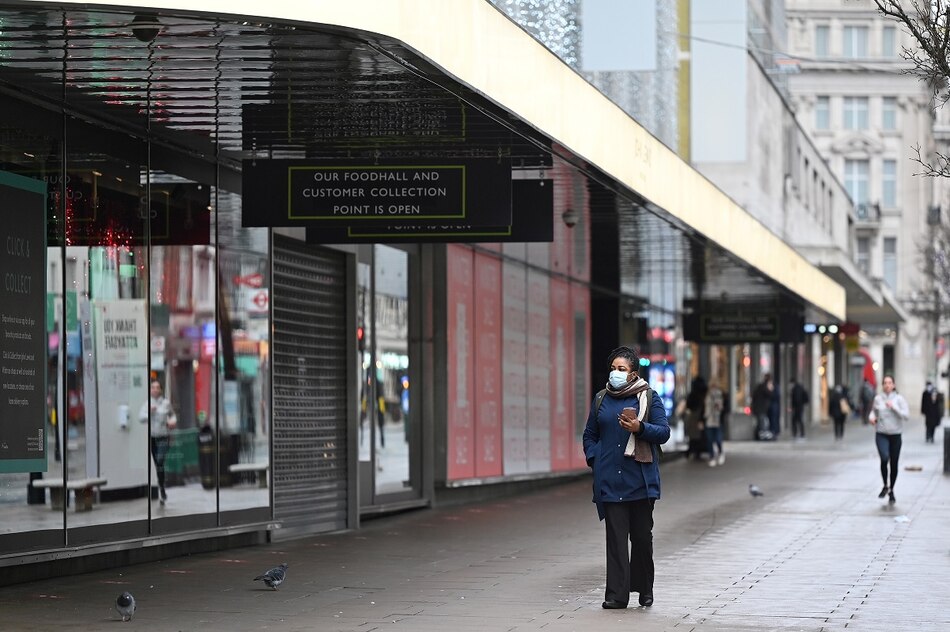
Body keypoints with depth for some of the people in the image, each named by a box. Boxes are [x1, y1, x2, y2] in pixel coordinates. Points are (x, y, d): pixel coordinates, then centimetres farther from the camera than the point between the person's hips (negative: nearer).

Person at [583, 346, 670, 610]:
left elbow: (663, 432, -2)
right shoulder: (601, 399, 12)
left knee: (642, 535, 5)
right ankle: (616, 594, -4)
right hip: (609, 480, 2)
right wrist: (594, 460, 4)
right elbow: (590, 435, 20)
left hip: (640, 479, -2)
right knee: (615, 536, -3)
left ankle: (644, 588, 22)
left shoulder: (649, 397, 3)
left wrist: (640, 428, -19)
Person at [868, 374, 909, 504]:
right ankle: (885, 485, -4)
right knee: (884, 458, -24)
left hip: (895, 435, 0)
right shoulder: (878, 398, 3)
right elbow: (874, 410, 20)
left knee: (894, 464, 7)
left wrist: (894, 407, -19)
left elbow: (906, 415, -10)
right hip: (881, 434, 0)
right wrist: (871, 417, -1)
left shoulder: (899, 398, -3)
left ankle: (891, 491, 25)